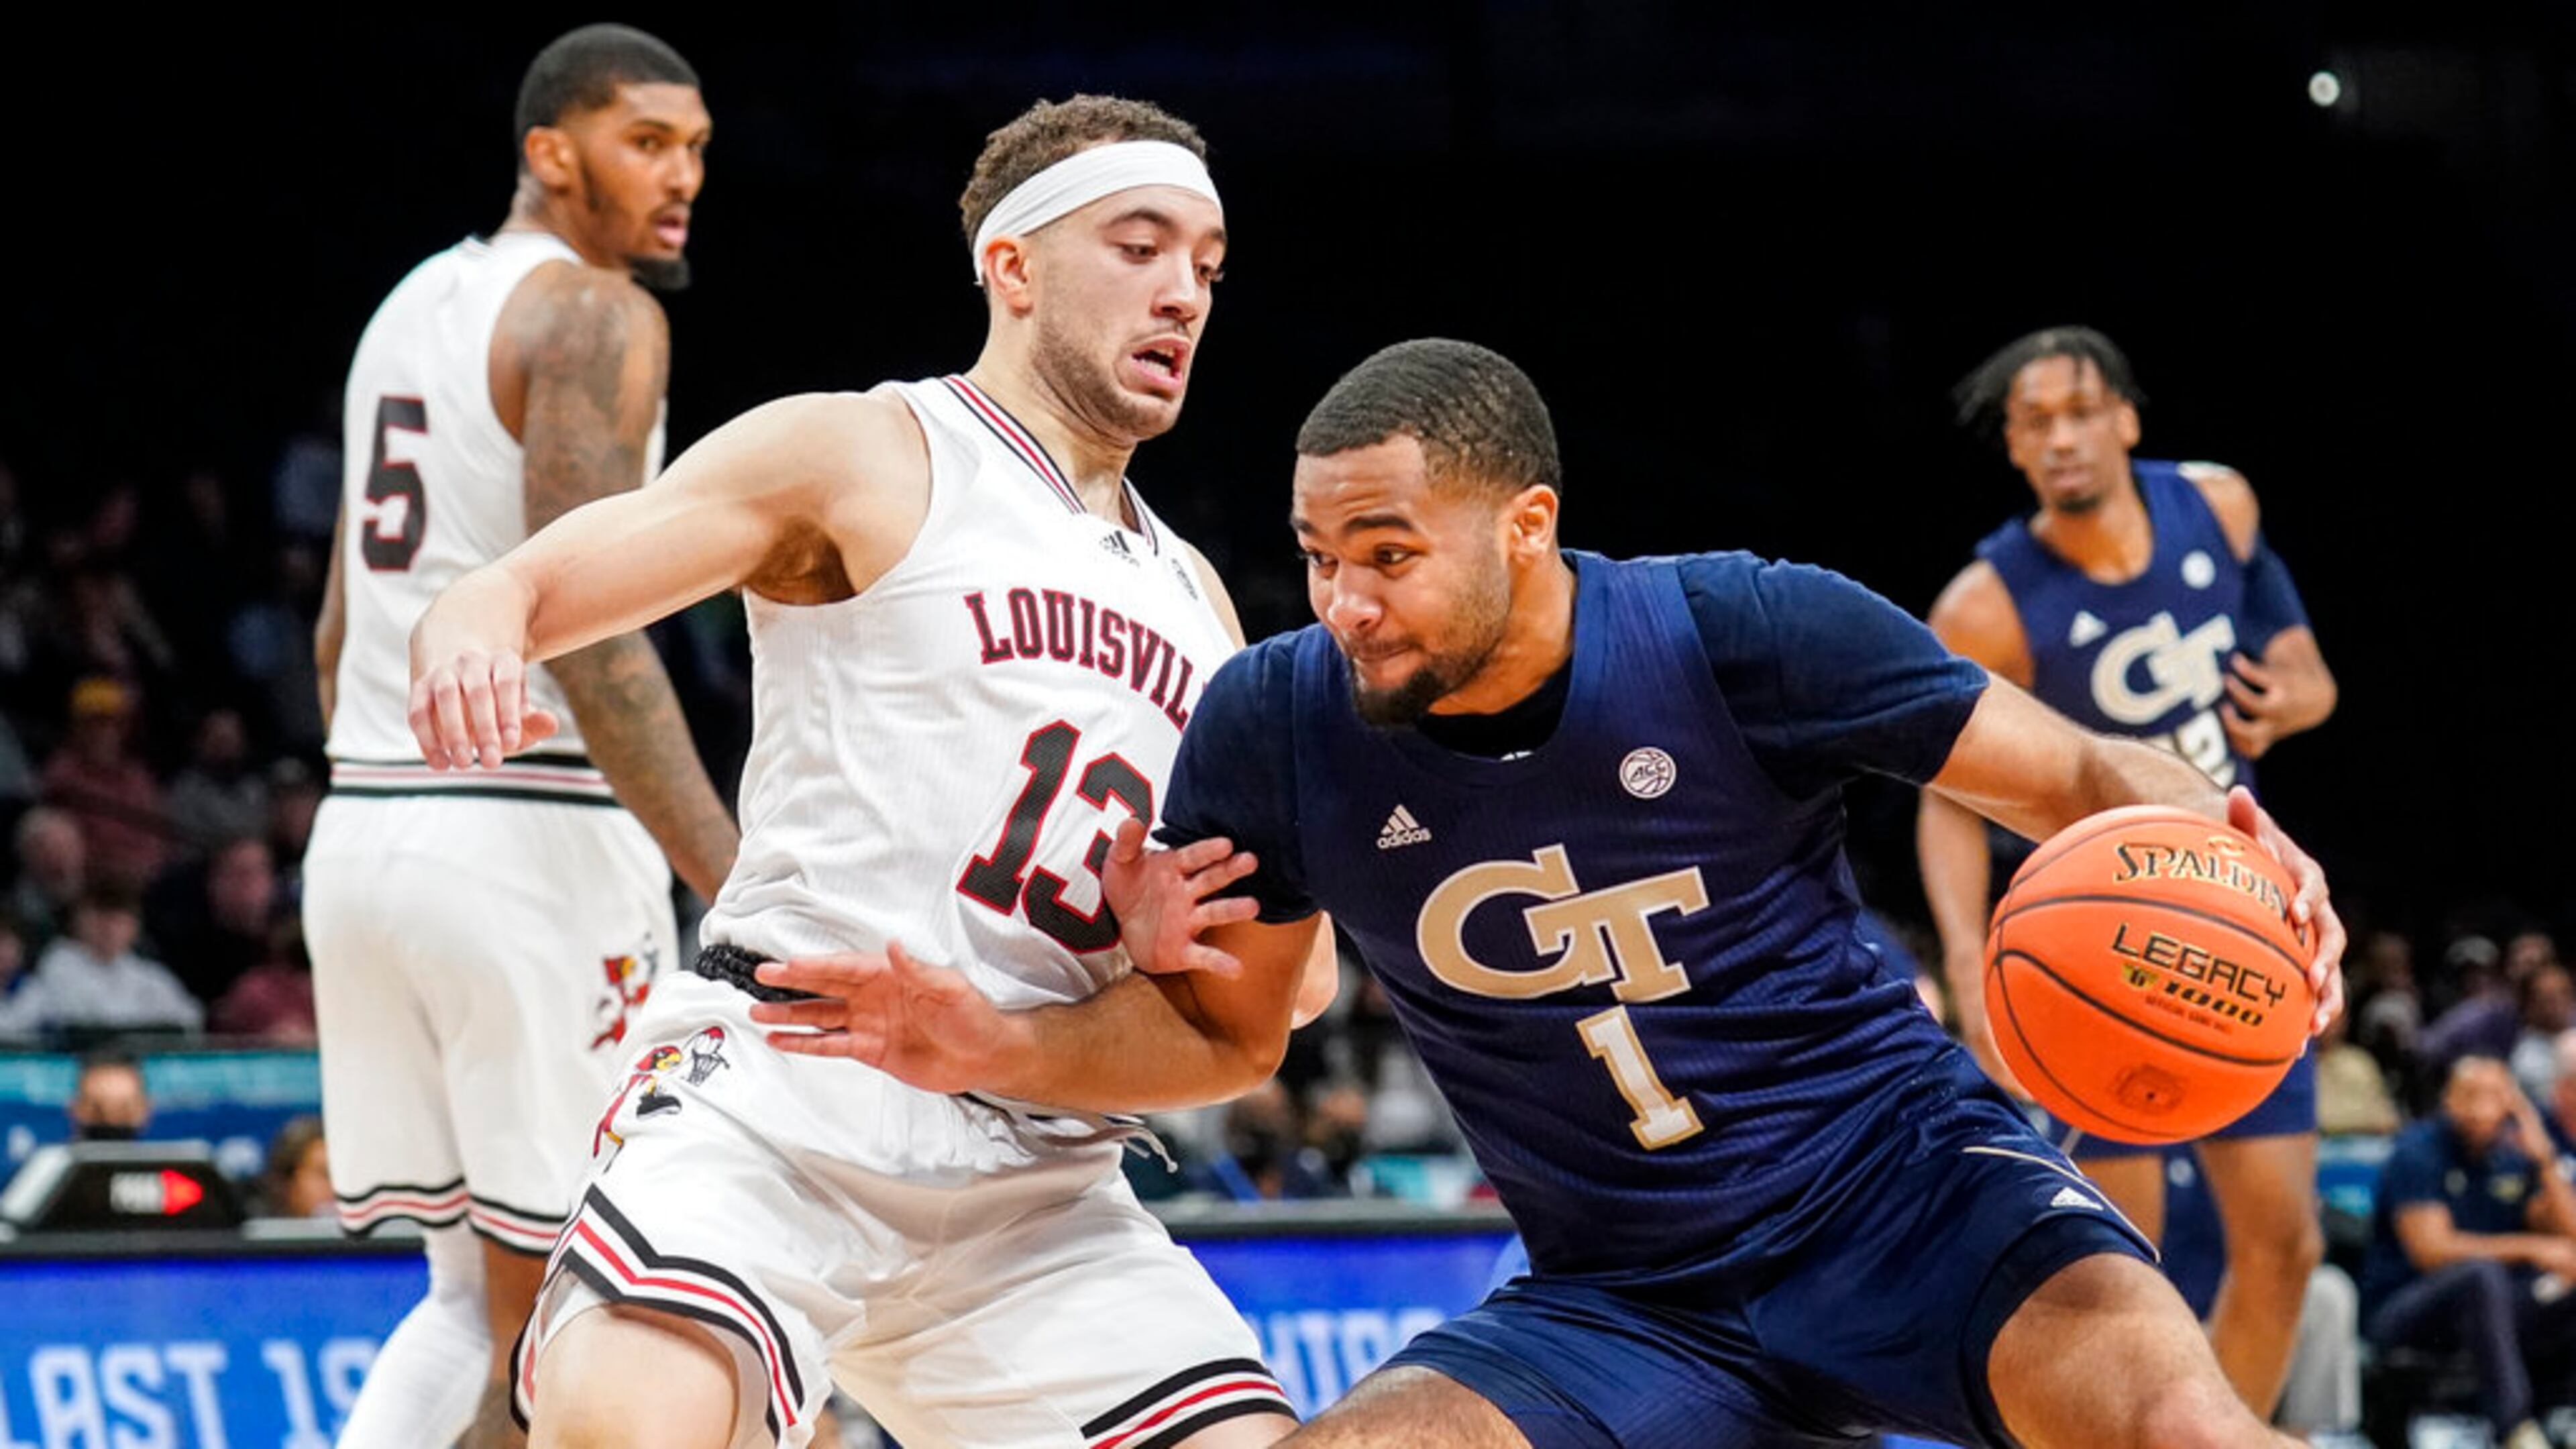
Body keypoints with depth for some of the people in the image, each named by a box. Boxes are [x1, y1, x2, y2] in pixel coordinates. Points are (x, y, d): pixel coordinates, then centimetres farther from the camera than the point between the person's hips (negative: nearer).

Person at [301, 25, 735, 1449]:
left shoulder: (411, 305, 19)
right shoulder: (593, 315, -9)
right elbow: (587, 628, -21)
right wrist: (737, 883, -25)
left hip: (361, 830, 9)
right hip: (534, 838, -9)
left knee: (473, 1294, 16)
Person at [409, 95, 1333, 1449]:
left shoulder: (1192, 600, 23)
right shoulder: (863, 455, 6)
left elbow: (1282, 984, 25)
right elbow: (510, 595, -1)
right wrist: (469, 631, -26)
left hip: (1032, 1177, 6)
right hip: (779, 1092, -6)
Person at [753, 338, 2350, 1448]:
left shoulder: (1744, 634, -17)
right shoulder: (1277, 724, -8)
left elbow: (2075, 777, -7)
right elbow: (1220, 1026, 6)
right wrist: (999, 1047, -13)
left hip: (1902, 1187, -3)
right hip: (1631, 1300, 3)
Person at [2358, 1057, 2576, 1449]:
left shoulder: (2513, 1154, 10)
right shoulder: (2418, 1152, -7)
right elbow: (2432, 1251, -18)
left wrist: (2544, 1164, -8)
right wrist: (2531, 1248, -20)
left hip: (2486, 1313, 6)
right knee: (2481, 1273, -37)